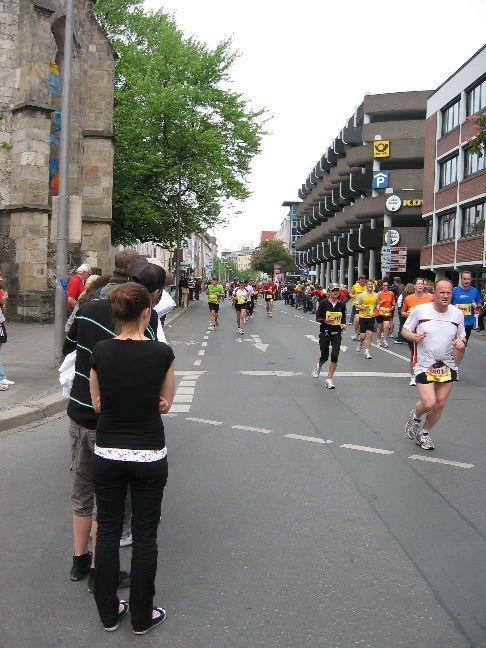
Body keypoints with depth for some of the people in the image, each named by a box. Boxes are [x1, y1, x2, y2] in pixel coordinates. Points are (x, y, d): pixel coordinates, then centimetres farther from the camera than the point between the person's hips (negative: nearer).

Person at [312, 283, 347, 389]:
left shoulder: (342, 304, 3)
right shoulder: (324, 303, -7)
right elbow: (317, 318, -5)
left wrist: (343, 324, -3)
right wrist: (326, 320, -23)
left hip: (337, 333, 2)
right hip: (325, 333, -2)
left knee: (335, 356, -10)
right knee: (324, 356, 6)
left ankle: (329, 379, 3)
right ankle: (319, 366, 44)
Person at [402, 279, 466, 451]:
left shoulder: (457, 313, 1)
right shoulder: (420, 310, -9)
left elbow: (461, 337, 13)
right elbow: (405, 331, 1)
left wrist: (461, 342, -11)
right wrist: (414, 336, -20)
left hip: (447, 366, 4)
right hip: (424, 366, -4)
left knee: (440, 405, 8)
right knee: (428, 403, -15)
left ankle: (424, 433, 33)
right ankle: (415, 416, 22)